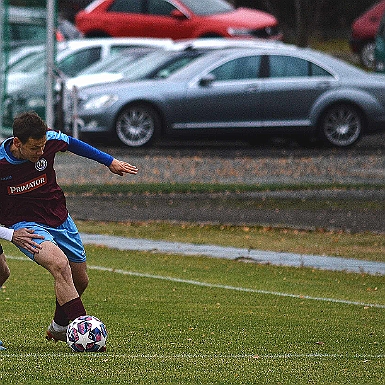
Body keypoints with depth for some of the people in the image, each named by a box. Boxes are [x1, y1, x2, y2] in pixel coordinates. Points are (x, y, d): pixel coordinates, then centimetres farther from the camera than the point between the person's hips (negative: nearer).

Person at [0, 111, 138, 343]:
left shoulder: (49, 141, -15)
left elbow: (72, 143, 10)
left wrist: (110, 162, 16)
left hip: (59, 217, 6)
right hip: (25, 225, -6)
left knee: (80, 280, 14)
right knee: (60, 264, -32)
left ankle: (59, 327, 41)